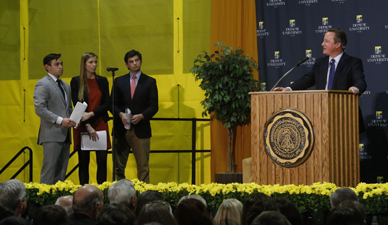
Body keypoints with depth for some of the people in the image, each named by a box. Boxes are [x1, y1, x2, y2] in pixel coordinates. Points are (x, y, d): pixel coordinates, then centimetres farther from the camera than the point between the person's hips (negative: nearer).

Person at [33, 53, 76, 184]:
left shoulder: (65, 86, 21)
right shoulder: (43, 84, -5)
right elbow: (39, 109, -14)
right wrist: (60, 120, -19)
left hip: (65, 134, 8)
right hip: (52, 134, -8)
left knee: (62, 170, 6)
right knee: (50, 168, -10)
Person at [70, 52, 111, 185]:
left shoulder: (102, 81, 9)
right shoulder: (76, 81, 2)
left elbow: (107, 104, 4)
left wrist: (91, 114, -13)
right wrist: (87, 126, -12)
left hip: (100, 124, 2)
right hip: (82, 126, -2)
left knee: (102, 161, -3)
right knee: (83, 162, 0)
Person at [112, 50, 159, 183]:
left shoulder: (150, 82, 8)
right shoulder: (119, 81, 12)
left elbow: (153, 106, 3)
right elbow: (113, 104, 8)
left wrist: (141, 116, -14)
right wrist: (120, 114, -11)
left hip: (141, 130, -2)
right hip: (121, 129, 2)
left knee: (143, 167, -4)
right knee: (118, 166, 3)